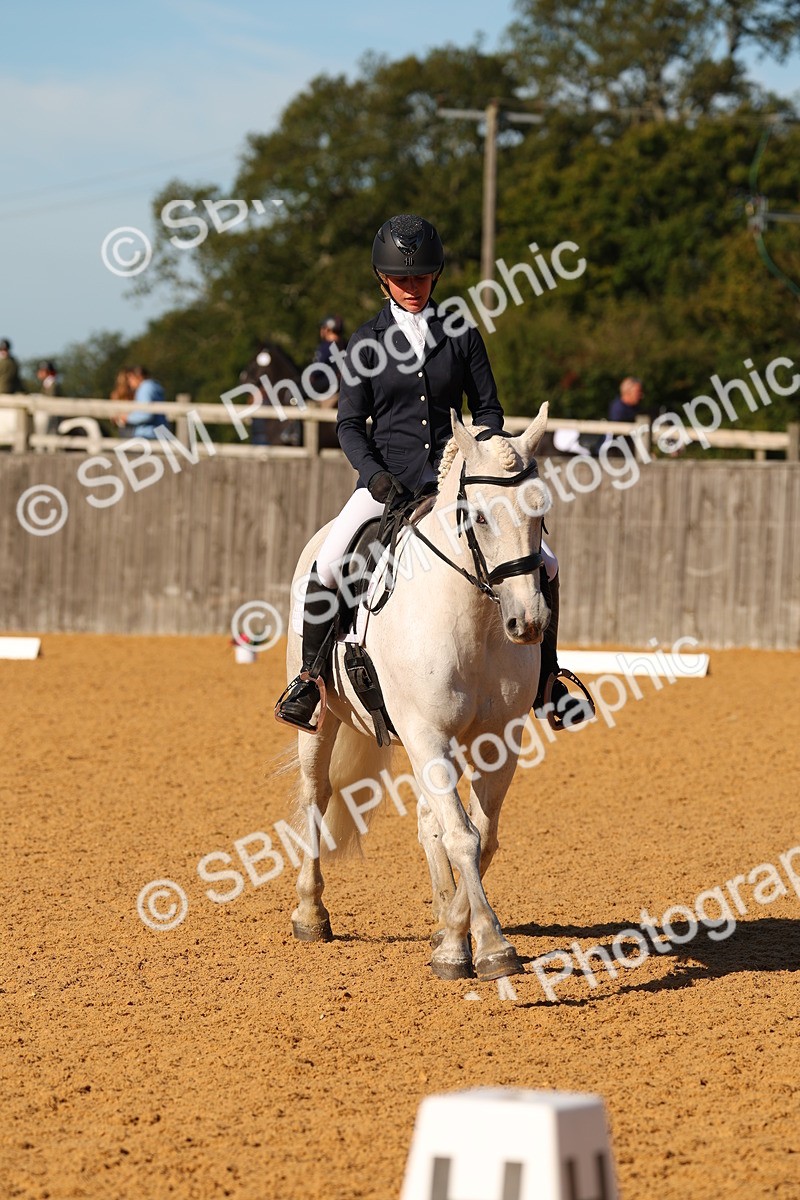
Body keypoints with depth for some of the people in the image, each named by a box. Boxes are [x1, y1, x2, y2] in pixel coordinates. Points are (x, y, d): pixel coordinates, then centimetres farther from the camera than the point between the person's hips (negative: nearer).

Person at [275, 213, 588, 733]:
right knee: (327, 568, -25)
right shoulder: (367, 342, 4)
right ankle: (310, 676, -4)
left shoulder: (461, 335, 6)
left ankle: (545, 678, 7)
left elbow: (488, 409, 9)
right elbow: (350, 423, 4)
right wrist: (374, 474, -13)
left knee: (543, 563, -11)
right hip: (388, 481, -1)